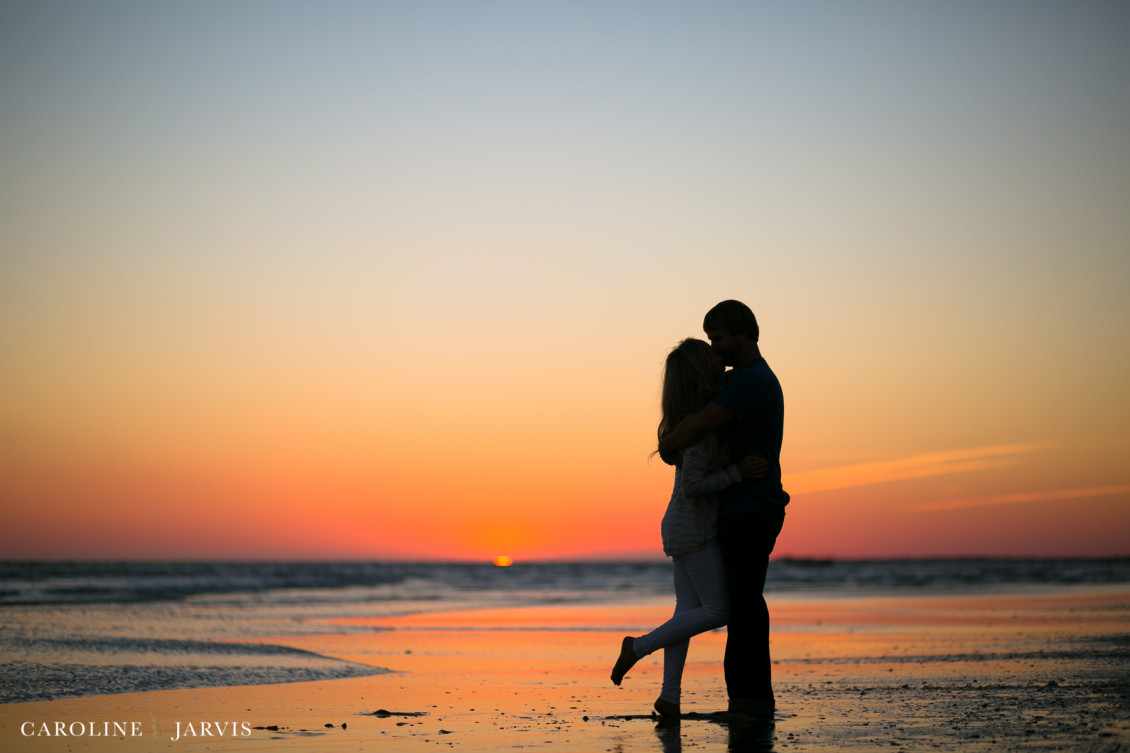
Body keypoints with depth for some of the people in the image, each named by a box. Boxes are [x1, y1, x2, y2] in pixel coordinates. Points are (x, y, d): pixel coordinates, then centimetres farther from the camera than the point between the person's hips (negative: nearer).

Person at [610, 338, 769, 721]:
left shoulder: (690, 417, 9)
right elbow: (692, 486, -23)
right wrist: (737, 473, -23)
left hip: (681, 527, 9)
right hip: (694, 529, -9)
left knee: (688, 610, 6)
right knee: (717, 611, -4)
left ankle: (669, 697, 3)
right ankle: (639, 647, 0)